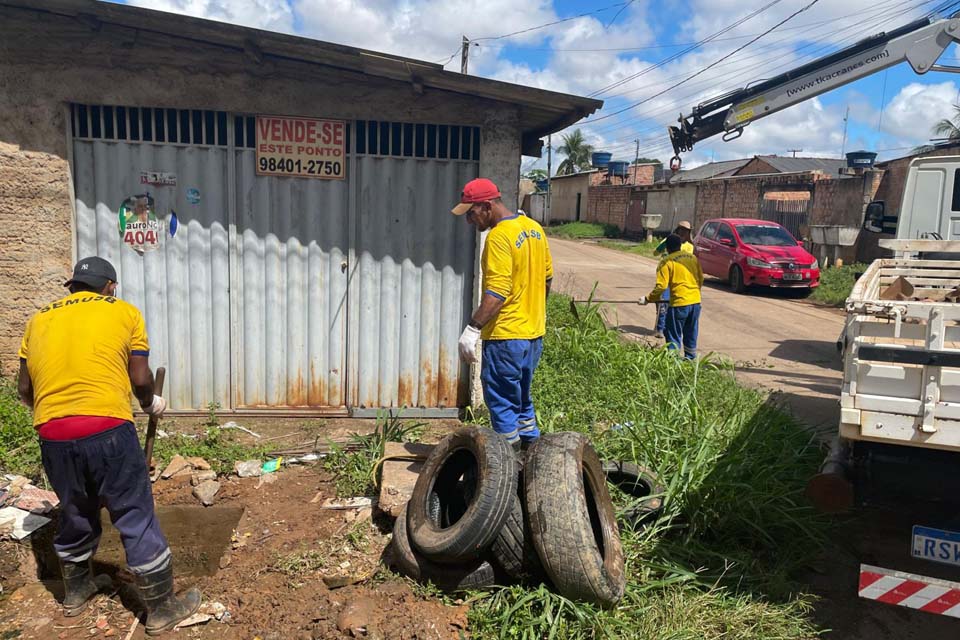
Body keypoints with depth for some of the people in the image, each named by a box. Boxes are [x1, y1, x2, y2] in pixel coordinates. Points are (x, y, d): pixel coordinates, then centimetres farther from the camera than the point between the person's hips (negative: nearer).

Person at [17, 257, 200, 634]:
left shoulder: (39, 320, 18)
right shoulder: (124, 312, 7)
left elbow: (24, 389, 18)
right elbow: (140, 378, 2)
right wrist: (150, 404, 22)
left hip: (51, 433, 5)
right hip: (106, 428, -5)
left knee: (75, 514, 25)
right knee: (136, 519, 6)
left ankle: (76, 591, 45)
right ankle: (162, 609, 16)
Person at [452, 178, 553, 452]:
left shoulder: (499, 237, -18)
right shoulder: (534, 228, 9)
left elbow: (497, 292, -26)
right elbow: (547, 277, 17)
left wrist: (473, 328, -26)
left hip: (506, 336, -9)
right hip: (534, 332, 9)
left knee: (500, 400, 2)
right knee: (521, 397, 20)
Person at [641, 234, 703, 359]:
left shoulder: (667, 261, -7)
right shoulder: (693, 257, 10)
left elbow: (661, 286, -13)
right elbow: (701, 279, 14)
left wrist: (648, 299, -3)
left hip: (679, 303, -6)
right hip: (695, 302, 6)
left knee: (674, 336, 3)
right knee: (691, 335, 19)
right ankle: (691, 359, 28)